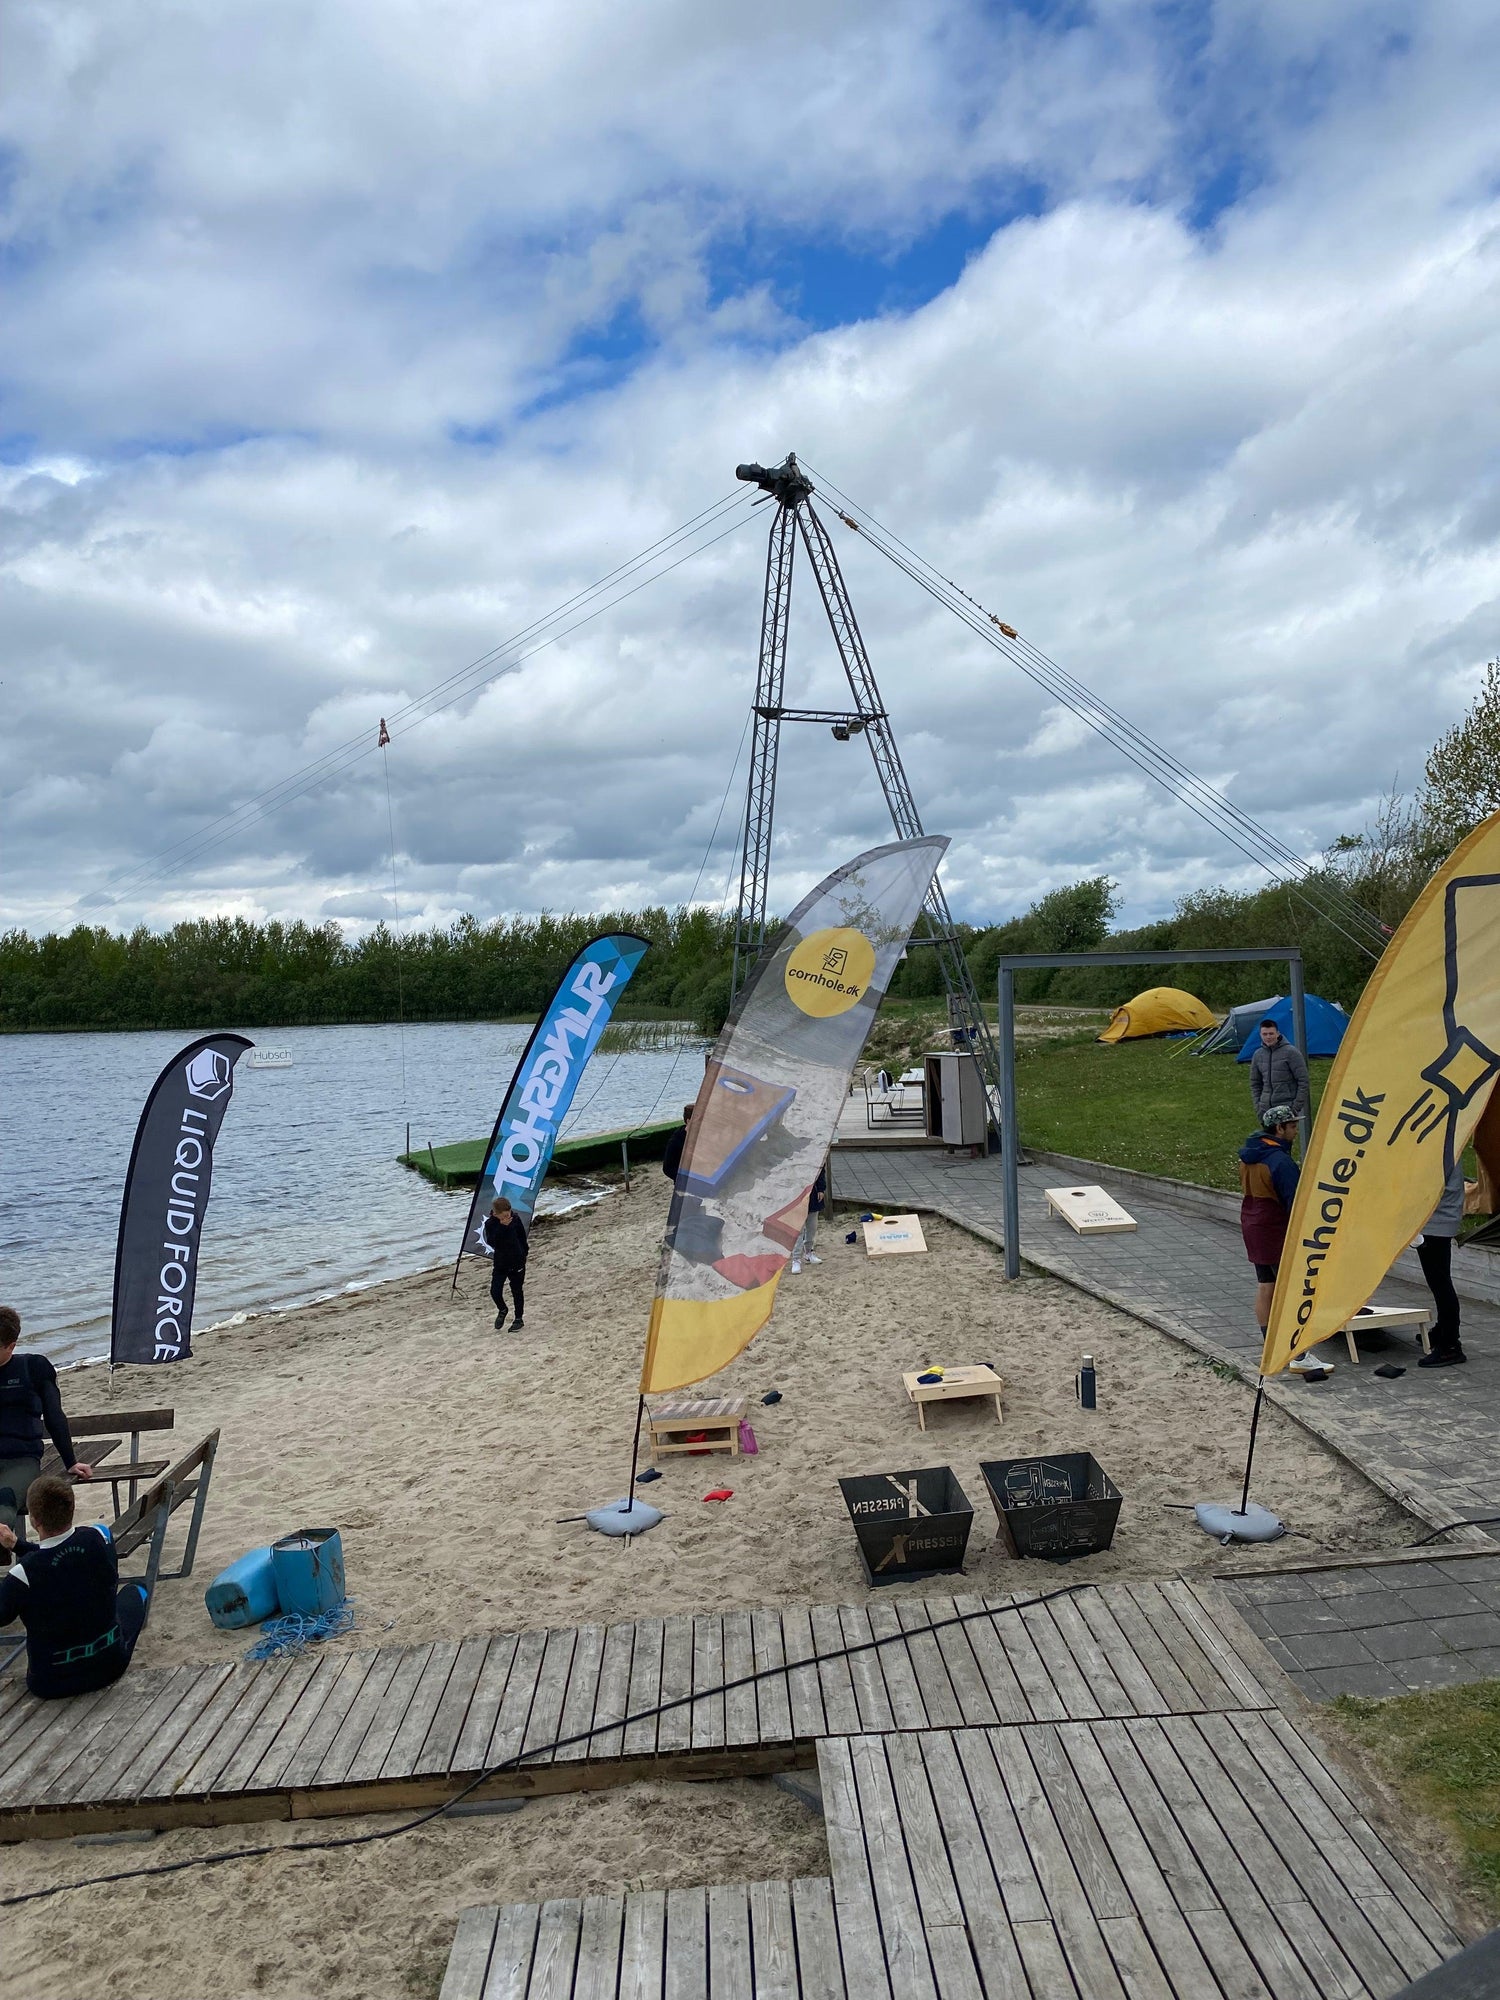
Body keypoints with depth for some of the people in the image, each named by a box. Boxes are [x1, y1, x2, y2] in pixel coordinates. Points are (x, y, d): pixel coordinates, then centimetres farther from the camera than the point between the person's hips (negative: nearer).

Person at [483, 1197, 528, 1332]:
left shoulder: (515, 1219, -9)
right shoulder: (490, 1224, -12)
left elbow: (523, 1237, 5)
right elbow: (492, 1242, -25)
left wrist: (524, 1254, 9)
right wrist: (502, 1226, -31)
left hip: (517, 1262, 0)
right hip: (500, 1263, 0)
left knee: (517, 1291, 9)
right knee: (495, 1291, -7)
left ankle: (519, 1319, 24)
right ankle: (502, 1310, 24)